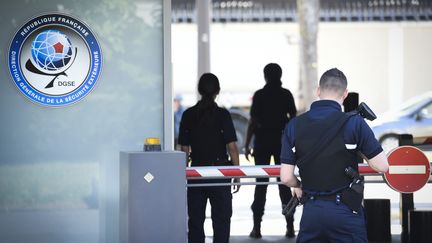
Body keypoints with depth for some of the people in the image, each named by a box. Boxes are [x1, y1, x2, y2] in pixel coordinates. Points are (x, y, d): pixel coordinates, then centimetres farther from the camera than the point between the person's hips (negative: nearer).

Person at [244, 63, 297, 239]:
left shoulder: (259, 95, -6)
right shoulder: (286, 94, 1)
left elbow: (253, 122, -7)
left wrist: (247, 145, -2)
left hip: (262, 142, -2)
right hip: (282, 142, 2)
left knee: (261, 183, 3)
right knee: (285, 182, 8)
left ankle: (257, 227, 0)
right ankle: (290, 226, 5)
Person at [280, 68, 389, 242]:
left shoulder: (294, 126, 0)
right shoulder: (353, 123, -10)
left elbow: (286, 177, -1)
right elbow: (381, 166, -8)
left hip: (311, 210, 3)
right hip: (345, 210, -3)